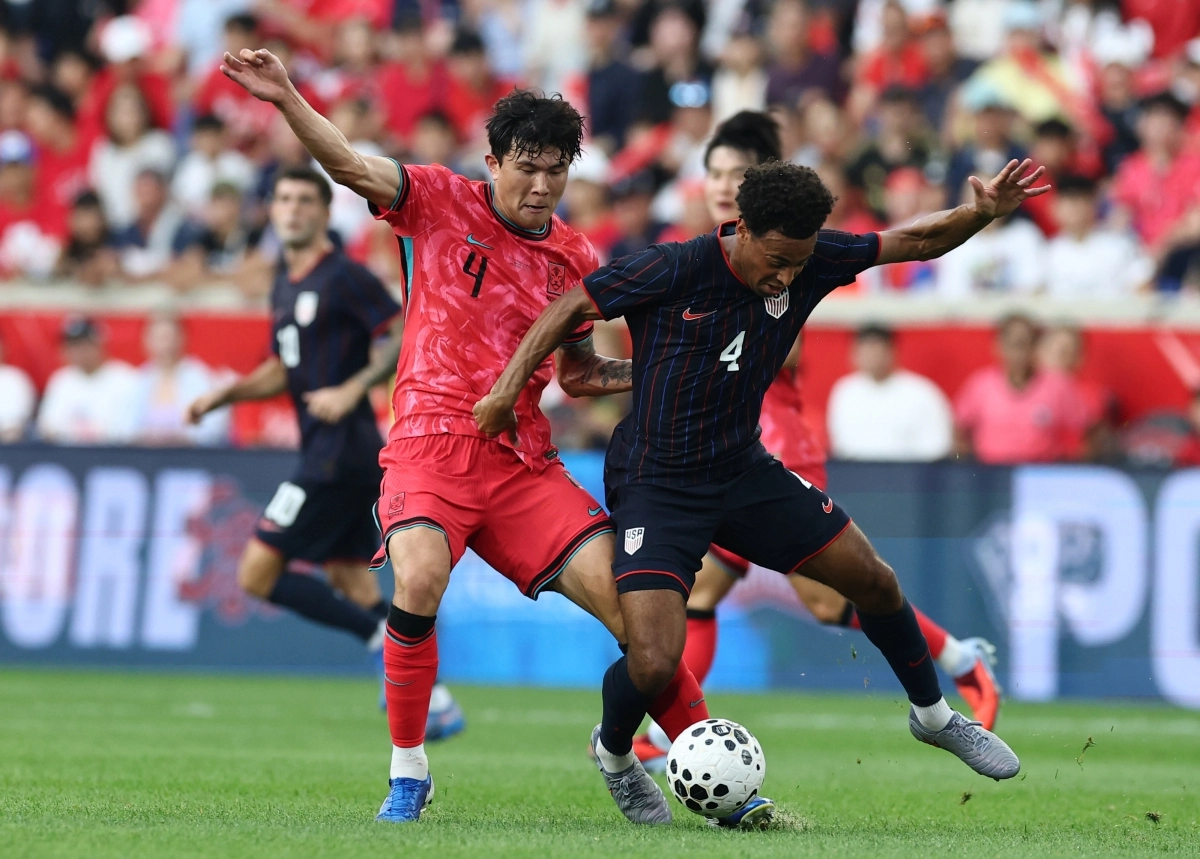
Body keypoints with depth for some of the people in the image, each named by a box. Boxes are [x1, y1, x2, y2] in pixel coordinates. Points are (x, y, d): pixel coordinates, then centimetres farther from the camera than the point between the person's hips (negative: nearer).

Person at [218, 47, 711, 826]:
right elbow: (352, 166, -11)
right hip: (432, 440, -3)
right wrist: (286, 98, -25)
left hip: (524, 458, 3)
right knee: (419, 580, -31)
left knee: (631, 601, -9)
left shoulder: (577, 260, 12)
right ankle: (408, 776, -14)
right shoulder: (441, 202, 2)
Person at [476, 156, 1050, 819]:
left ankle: (934, 715, 35)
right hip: (656, 485, -6)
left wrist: (982, 213, -17)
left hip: (743, 471, 6)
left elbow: (913, 242, 1)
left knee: (873, 580, 7)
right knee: (654, 664, -20)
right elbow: (573, 307, -11)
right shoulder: (674, 271, -23)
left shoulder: (809, 259, -8)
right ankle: (612, 753, 16)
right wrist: (509, 387, -11)